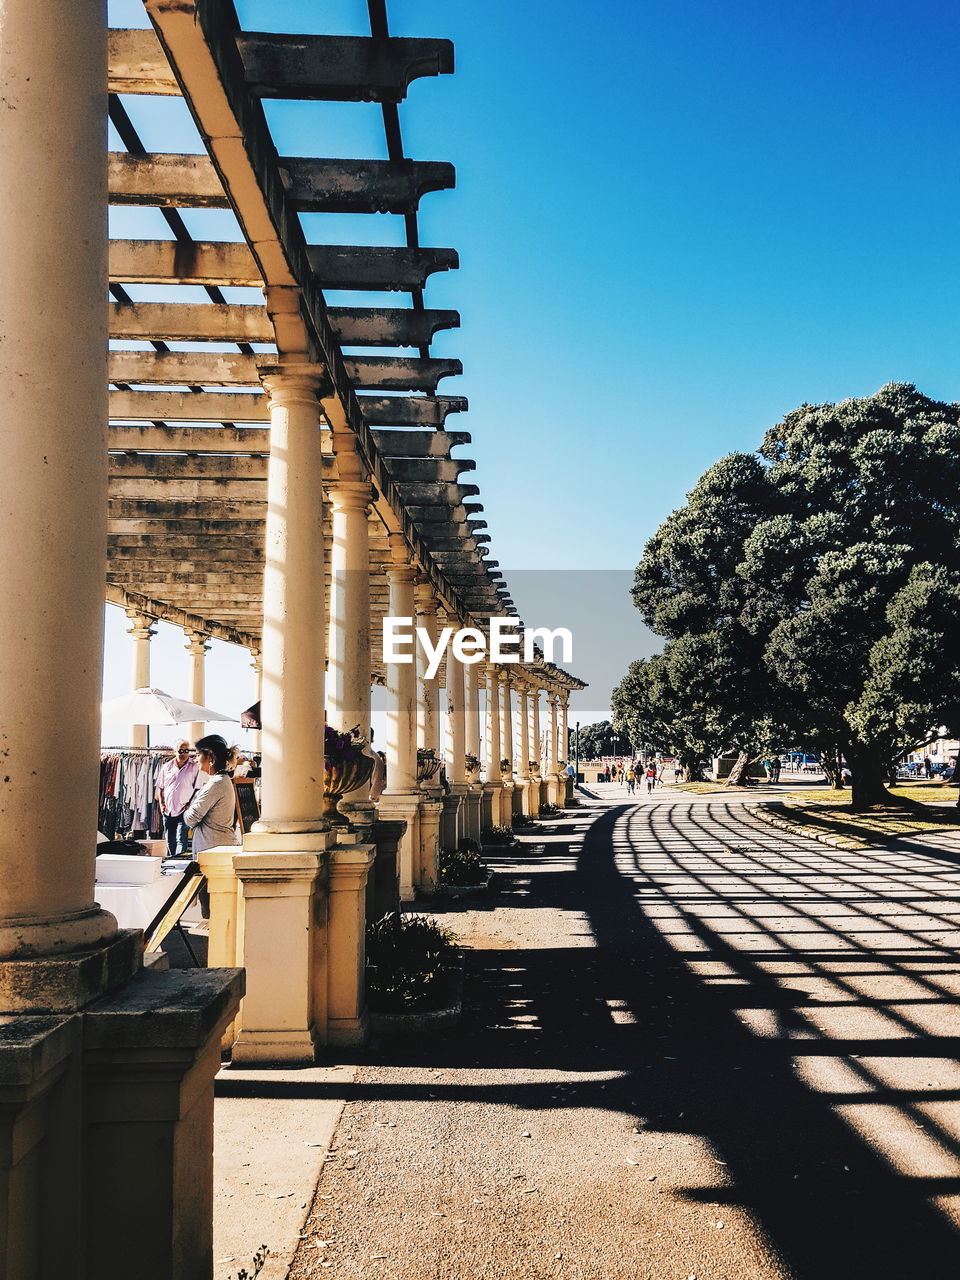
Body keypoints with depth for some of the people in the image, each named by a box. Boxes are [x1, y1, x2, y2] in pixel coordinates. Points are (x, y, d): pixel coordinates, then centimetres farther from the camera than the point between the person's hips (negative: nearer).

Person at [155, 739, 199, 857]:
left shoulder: (194, 767, -3)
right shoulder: (167, 767, 9)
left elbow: (197, 789, -3)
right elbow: (160, 787, 15)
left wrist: (190, 804, -11)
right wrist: (161, 803, 4)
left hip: (183, 810, -4)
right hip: (168, 810, 4)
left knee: (181, 839, -14)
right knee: (170, 841, 12)